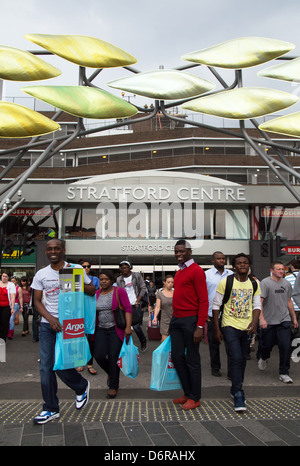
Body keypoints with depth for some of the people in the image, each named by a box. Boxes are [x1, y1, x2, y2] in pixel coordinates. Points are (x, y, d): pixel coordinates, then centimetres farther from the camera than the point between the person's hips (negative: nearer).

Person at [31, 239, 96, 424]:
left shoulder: (75, 269, -1)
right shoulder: (41, 274, 6)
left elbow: (92, 290, 5)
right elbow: (37, 301, 6)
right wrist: (50, 318, -10)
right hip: (47, 325, 4)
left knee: (61, 365, -6)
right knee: (46, 367, 2)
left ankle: (82, 387, 25)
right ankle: (51, 409, 17)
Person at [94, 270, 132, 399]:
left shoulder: (119, 291, -3)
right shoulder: (96, 294, 11)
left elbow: (128, 309, -8)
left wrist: (128, 326, -16)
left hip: (116, 329, -4)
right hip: (101, 330, 4)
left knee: (113, 357, -7)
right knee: (99, 355, -8)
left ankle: (113, 387, 10)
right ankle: (110, 372, 25)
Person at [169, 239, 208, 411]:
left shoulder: (196, 271, -10)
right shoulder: (179, 272, 16)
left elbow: (204, 301, -14)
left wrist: (200, 327, -19)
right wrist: (174, 318, 17)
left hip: (190, 320, -8)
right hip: (176, 320, 8)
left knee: (192, 360, 2)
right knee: (177, 357, 9)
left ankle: (195, 398, 14)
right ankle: (187, 393, 23)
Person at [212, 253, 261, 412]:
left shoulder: (254, 284, 6)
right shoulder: (225, 282, -6)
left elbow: (256, 305, 10)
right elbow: (216, 305, -2)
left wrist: (254, 322, -9)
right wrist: (217, 329, -4)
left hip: (247, 327, 4)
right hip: (230, 326, -4)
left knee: (242, 360, 13)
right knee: (235, 359, -13)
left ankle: (235, 389, 31)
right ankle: (238, 395, -8)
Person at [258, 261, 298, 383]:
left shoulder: (286, 284, 8)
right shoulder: (265, 283, -9)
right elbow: (259, 302, -15)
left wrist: (294, 318, 19)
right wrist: (261, 318, -23)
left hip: (284, 320, 3)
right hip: (268, 321, -3)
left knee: (285, 346, -5)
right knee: (266, 345, 11)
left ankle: (284, 373, 7)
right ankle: (263, 358, 45)